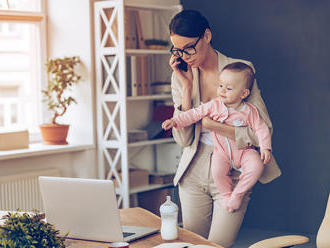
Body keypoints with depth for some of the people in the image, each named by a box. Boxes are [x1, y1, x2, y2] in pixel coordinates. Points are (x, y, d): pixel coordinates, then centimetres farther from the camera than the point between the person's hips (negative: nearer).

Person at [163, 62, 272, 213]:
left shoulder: (249, 111, -4)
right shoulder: (214, 105, -2)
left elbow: (261, 129, 0)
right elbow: (195, 114, -2)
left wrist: (265, 148, -14)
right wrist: (175, 121, -13)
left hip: (244, 151, 0)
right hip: (222, 152, 0)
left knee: (257, 166, -27)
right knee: (217, 171, -29)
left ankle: (238, 194, -6)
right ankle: (226, 194, 2)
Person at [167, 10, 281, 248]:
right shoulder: (181, 77, 2)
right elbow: (183, 139, -7)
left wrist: (215, 126, -17)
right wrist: (187, 86, -12)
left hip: (232, 174, -3)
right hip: (194, 172, 4)